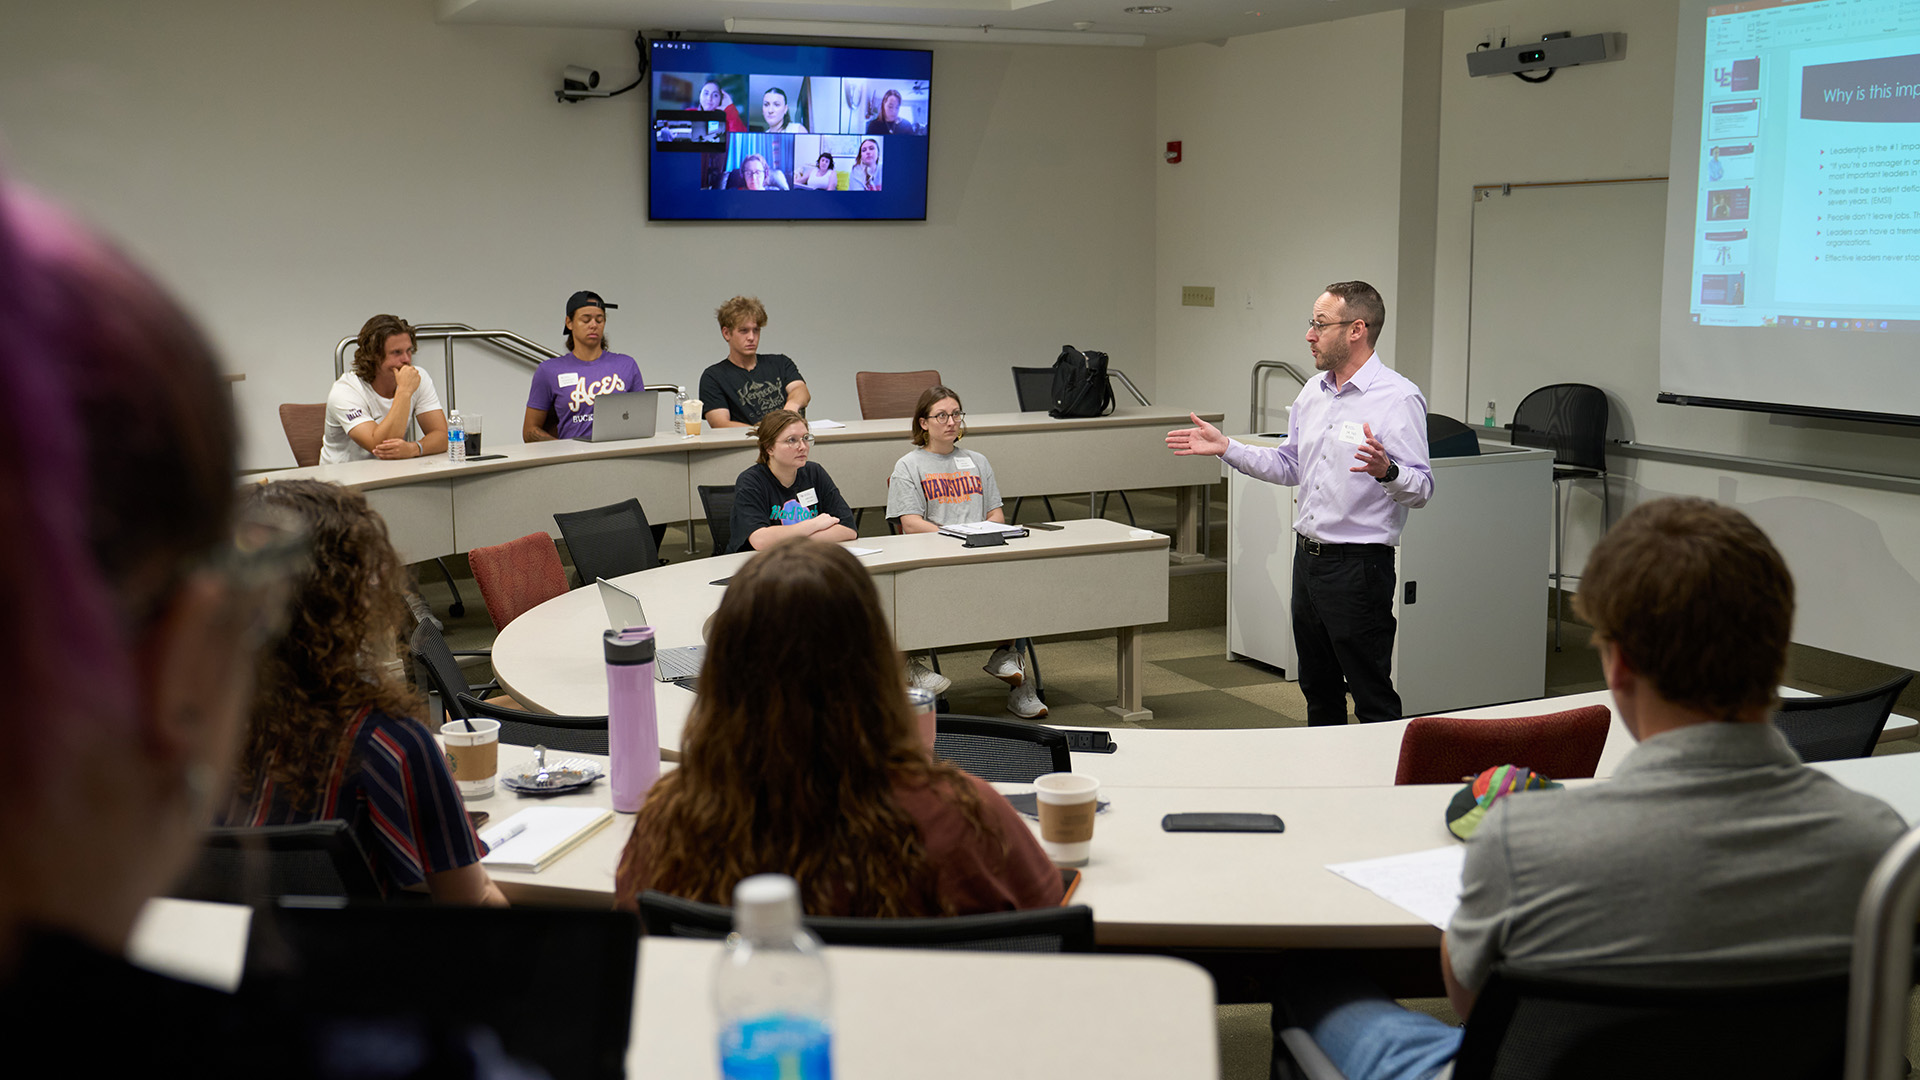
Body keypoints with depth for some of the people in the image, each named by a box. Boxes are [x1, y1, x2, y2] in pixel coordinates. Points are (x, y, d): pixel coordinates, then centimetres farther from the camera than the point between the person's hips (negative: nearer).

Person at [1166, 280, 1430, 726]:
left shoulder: (1398, 398, -14)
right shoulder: (1312, 392, 11)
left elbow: (1421, 489, -18)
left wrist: (1386, 471, -38)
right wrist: (1226, 448, 13)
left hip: (1358, 566, -8)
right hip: (1308, 556, 8)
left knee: (1372, 698, -3)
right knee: (1318, 691, 18)